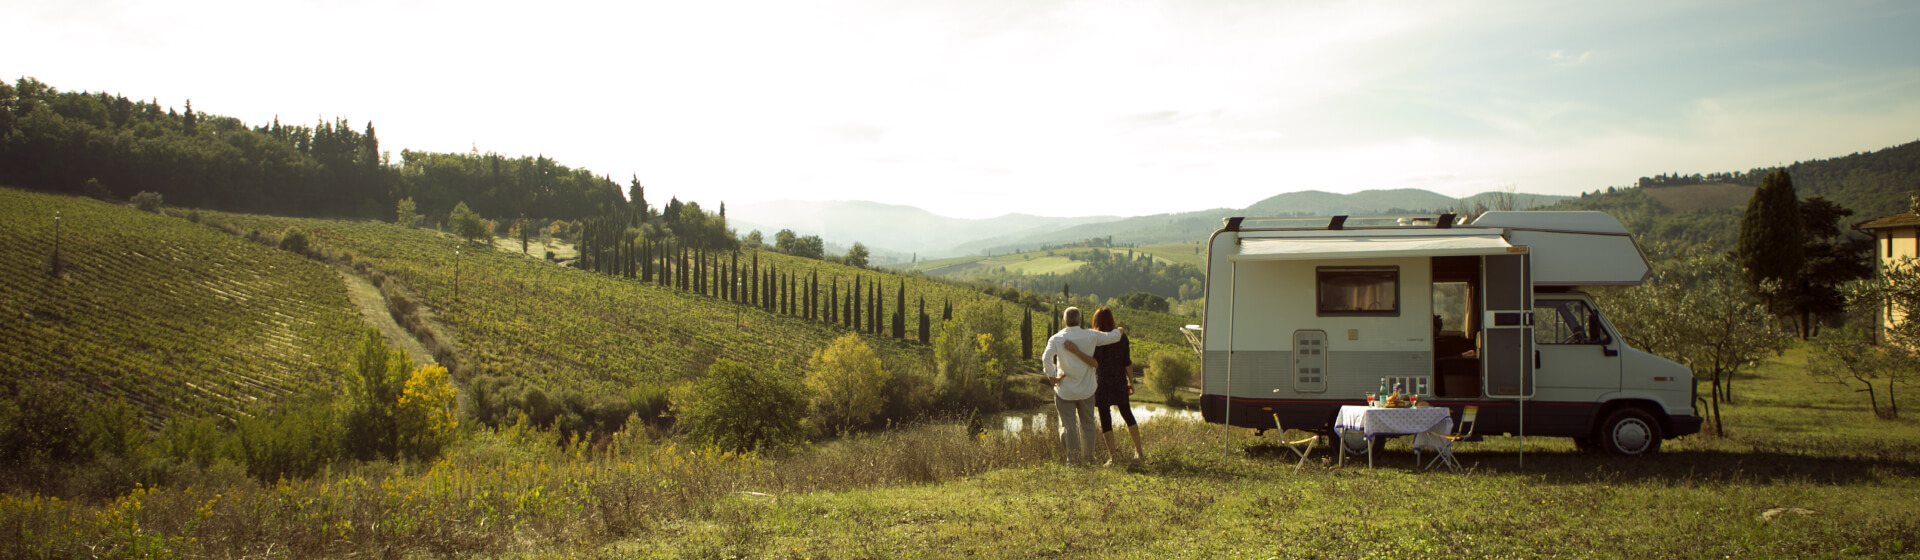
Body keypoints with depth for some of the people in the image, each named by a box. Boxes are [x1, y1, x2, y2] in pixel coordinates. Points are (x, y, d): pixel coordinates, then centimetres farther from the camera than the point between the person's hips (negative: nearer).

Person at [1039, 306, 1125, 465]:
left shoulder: (1056, 339, -8)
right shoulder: (1090, 336, -5)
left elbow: (1046, 358, -22)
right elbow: (1111, 337, 9)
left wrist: (1051, 376, -11)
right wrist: (1120, 331, 30)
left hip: (1064, 390, -1)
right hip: (1086, 389, 1)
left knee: (1068, 424, 5)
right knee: (1087, 423, 16)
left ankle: (1073, 457, 3)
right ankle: (1088, 456, 24)